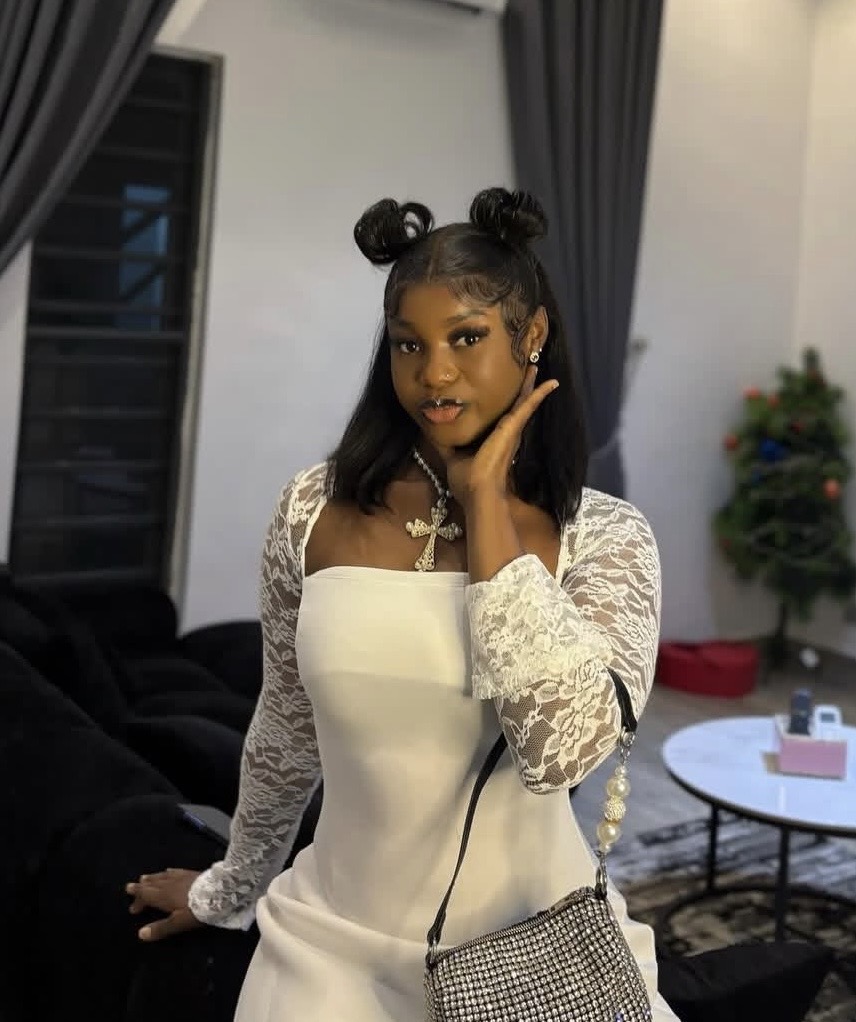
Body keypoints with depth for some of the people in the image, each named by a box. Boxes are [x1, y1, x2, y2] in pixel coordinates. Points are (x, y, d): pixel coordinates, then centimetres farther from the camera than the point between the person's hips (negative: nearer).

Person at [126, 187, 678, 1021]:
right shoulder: (314, 510, -5)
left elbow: (563, 746, -26)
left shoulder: (604, 537, -10)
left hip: (530, 945, -1)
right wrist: (230, 889, 20)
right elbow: (284, 736, 8)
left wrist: (484, 500, -20)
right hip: (335, 943, 2)